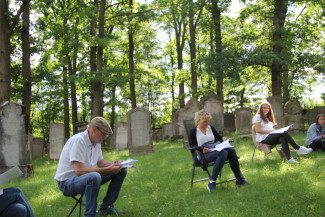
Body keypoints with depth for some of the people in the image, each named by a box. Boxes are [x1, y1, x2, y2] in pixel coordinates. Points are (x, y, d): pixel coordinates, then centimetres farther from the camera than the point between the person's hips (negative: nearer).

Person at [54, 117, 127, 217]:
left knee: (121, 170, 2)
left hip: (88, 178, 9)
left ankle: (106, 207, 6)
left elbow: (101, 162, 14)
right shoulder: (78, 140, -23)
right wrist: (107, 169, -30)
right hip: (67, 182, -9)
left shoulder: (96, 142, 6)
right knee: (94, 177, -41)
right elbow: (79, 170, -30)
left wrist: (115, 164, -7)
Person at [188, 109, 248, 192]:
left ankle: (239, 178, -22)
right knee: (223, 153, -37)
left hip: (216, 149, 6)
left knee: (231, 150, -28)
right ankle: (212, 182, -41)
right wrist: (201, 149, -18)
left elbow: (218, 137, 28)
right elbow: (192, 145, 1)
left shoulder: (211, 128, 26)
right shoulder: (194, 131, 10)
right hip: (204, 154, -6)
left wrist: (223, 138, 4)